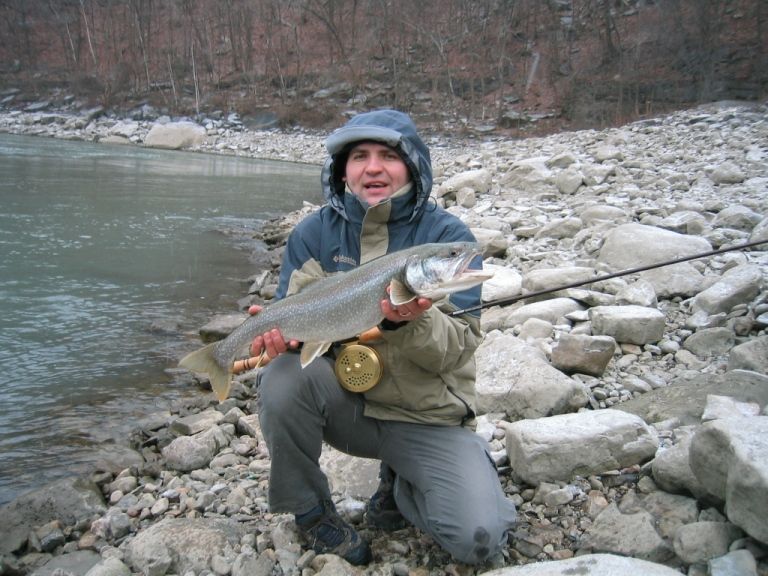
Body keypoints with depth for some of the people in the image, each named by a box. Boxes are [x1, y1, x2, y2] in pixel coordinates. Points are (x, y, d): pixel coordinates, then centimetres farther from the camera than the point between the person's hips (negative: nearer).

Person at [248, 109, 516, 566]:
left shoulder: (447, 235, -9)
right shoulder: (314, 233, -2)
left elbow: (457, 348, -14)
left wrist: (411, 322, -36)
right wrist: (283, 330, -27)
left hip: (429, 418, -1)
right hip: (346, 400, 2)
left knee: (479, 539, -19)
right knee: (283, 377, -30)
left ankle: (400, 486, 16)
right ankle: (311, 511, -1)